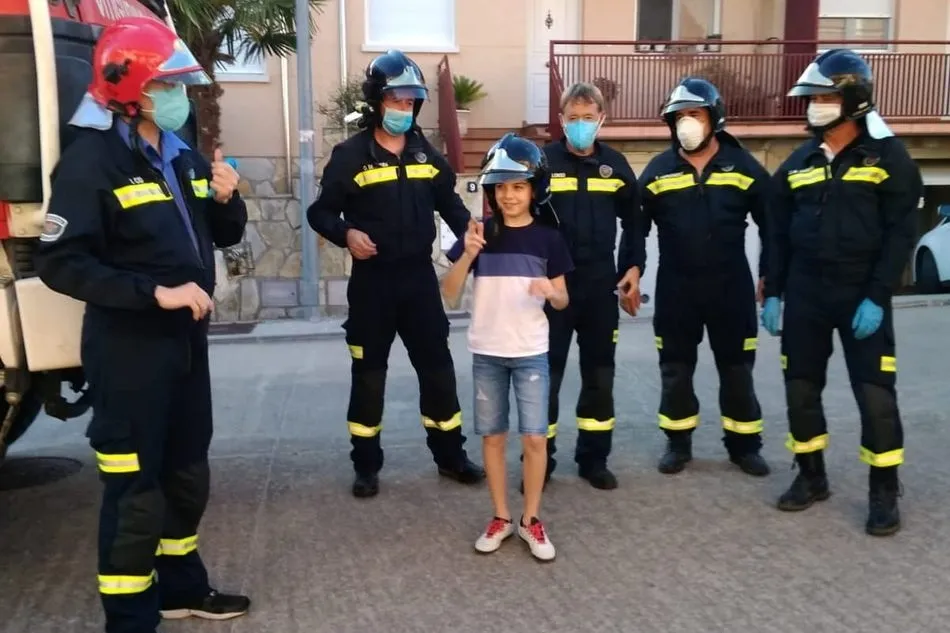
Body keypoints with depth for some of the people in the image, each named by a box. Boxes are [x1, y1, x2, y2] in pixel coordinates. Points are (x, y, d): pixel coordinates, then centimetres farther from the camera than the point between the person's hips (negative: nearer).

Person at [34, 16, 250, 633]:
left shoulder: (183, 156, 9)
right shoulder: (92, 160, -13)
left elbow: (224, 237, 17)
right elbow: (60, 263, -19)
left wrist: (227, 199, -5)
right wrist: (155, 292, -25)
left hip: (187, 337, 8)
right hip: (128, 347, -7)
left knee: (187, 472, 18)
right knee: (136, 487, 1)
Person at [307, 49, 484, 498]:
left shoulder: (426, 154, 8)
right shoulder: (350, 155, -6)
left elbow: (449, 203, 16)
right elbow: (320, 212, -3)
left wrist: (471, 235, -1)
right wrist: (346, 234, -23)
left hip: (420, 277, 4)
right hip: (372, 281, -3)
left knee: (437, 366, 9)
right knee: (369, 373, 6)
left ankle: (450, 455, 24)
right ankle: (367, 466, 20)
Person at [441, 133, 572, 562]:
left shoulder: (547, 237, -3)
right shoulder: (480, 233, -2)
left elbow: (562, 301, 4)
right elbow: (449, 294, -6)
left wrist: (551, 291, -20)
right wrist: (467, 254, -22)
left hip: (531, 353, -1)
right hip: (486, 353, 1)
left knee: (535, 438, -1)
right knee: (492, 436, 9)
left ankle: (531, 519, 17)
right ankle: (500, 517, 24)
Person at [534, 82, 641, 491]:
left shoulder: (615, 164, 4)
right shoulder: (543, 162, -4)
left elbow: (634, 221, 14)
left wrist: (633, 268, 6)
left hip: (600, 284, 3)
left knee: (599, 374, 9)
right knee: (546, 373, 3)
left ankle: (593, 458, 23)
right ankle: (540, 459, 15)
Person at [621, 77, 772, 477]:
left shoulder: (744, 167, -1)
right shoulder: (658, 171, 1)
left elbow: (771, 224, 3)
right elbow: (636, 225, 4)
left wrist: (769, 276, -1)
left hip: (731, 286, 0)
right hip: (675, 287, 1)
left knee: (736, 370, 10)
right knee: (675, 370, 9)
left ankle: (743, 445, 24)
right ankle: (678, 443, 24)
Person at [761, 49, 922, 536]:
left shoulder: (888, 156, -4)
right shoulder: (799, 162, 8)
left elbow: (901, 234, -8)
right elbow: (779, 233, 10)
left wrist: (877, 297, -15)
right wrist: (772, 293, 4)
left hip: (861, 296, -4)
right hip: (803, 295, 4)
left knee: (875, 395, -2)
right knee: (801, 389, 8)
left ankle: (883, 492, 13)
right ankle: (811, 477, 25)